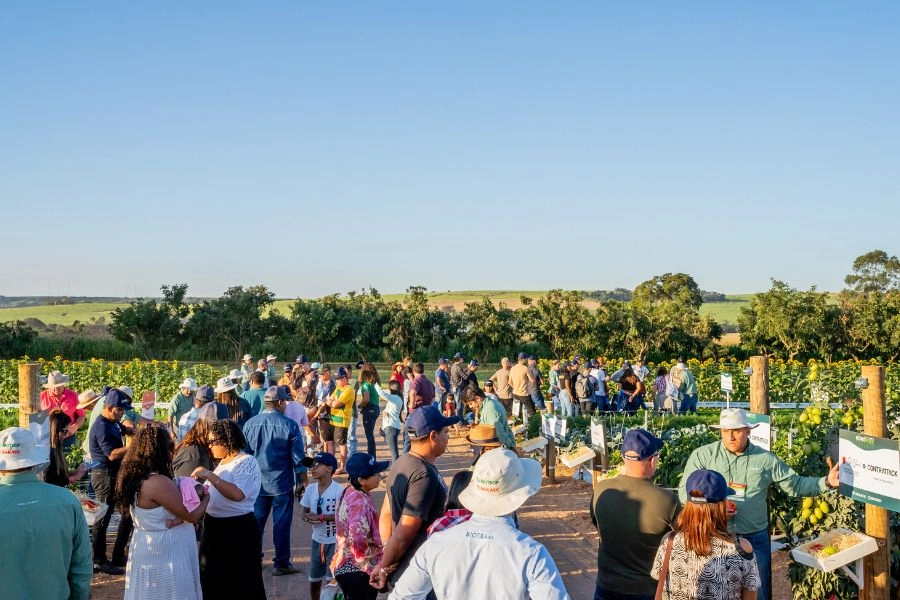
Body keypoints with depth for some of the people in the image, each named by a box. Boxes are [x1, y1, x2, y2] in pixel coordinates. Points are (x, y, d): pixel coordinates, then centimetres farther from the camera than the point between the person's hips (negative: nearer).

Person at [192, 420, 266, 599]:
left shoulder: (247, 462, -14)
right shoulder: (223, 462, 13)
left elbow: (238, 494, -29)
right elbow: (217, 495, 11)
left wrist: (210, 475, -25)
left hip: (238, 530, -9)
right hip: (214, 527, 9)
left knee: (241, 586, 2)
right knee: (213, 584, 18)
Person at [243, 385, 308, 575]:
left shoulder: (250, 424, 0)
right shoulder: (289, 426, -12)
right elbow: (299, 458, -9)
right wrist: (303, 481, 1)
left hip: (256, 483, 4)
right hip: (282, 484, -3)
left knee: (256, 522, 14)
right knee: (281, 524, 4)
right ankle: (281, 564, 10)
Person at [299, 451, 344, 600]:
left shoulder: (338, 490, -17)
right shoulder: (310, 489, 1)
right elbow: (305, 512, 9)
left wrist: (320, 517, -24)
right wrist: (308, 517, -15)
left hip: (335, 541, -6)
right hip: (317, 540, 6)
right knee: (314, 580, 16)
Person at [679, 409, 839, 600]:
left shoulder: (766, 459, 5)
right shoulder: (702, 455, -2)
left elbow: (795, 485, 9)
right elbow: (685, 491, -4)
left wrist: (825, 482, -4)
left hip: (755, 540, 1)